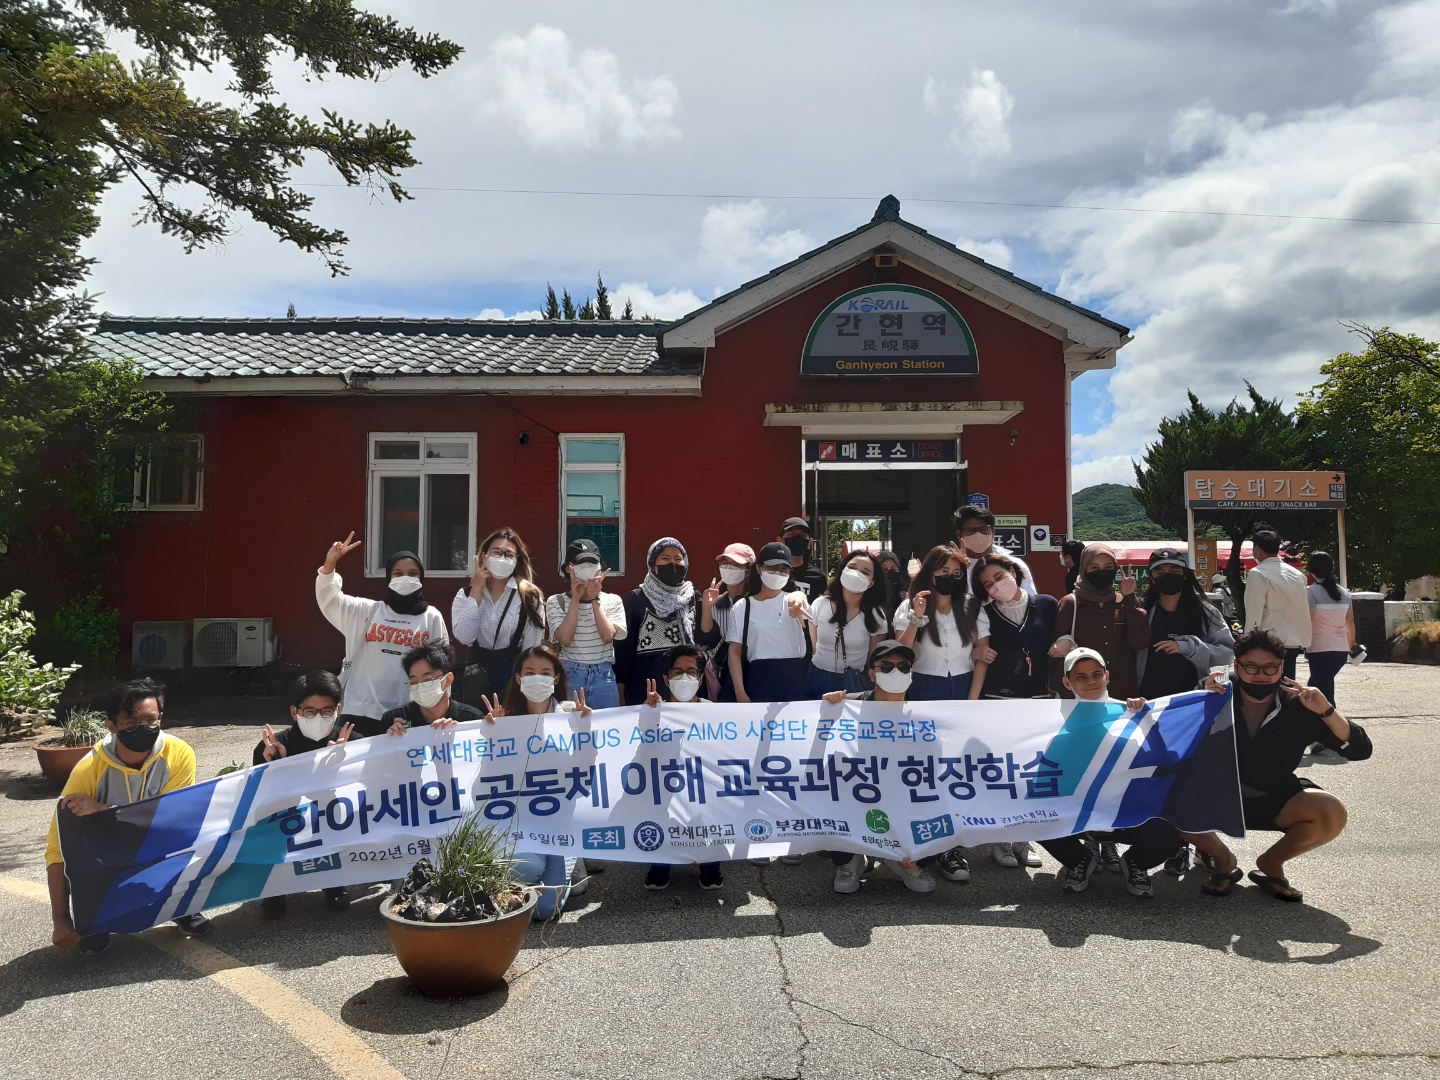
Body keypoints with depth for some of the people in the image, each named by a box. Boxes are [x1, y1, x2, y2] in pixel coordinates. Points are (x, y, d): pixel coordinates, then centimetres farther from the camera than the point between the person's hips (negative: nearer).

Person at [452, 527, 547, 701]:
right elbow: (464, 637, -15)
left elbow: (532, 648, -7)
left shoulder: (530, 596, -6)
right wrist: (476, 590, -13)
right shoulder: (465, 594, 2)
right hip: (477, 674, 2)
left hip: (515, 671, -2)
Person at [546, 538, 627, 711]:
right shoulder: (556, 602, 0)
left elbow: (607, 636, -11)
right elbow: (565, 639, -14)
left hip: (604, 676, 1)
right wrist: (576, 599, -11)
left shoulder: (612, 600, 3)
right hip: (569, 675, -1)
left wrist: (594, 599, -11)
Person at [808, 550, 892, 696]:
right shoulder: (820, 604, -6)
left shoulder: (876, 615, -12)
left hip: (855, 683, -2)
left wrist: (868, 688, 1)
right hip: (818, 679, 2)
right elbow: (812, 645, 6)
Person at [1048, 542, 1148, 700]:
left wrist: (1129, 599, -8)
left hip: (1123, 694, 3)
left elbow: (1141, 642, -4)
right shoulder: (1070, 604, -1)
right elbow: (1056, 651, 0)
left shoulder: (1125, 602, 8)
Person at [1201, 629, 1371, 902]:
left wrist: (1326, 711, -26)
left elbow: (1361, 750, -11)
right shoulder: (1219, 697, -11)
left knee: (1333, 813, -26)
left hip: (1274, 800, 2)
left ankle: (1271, 861, 3)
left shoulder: (1297, 706, -8)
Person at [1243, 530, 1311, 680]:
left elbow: (1254, 616, -14)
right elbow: (1304, 610, 14)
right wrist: (1304, 642, 20)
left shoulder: (1258, 574, -10)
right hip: (1294, 643, 7)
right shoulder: (1297, 574, 12)